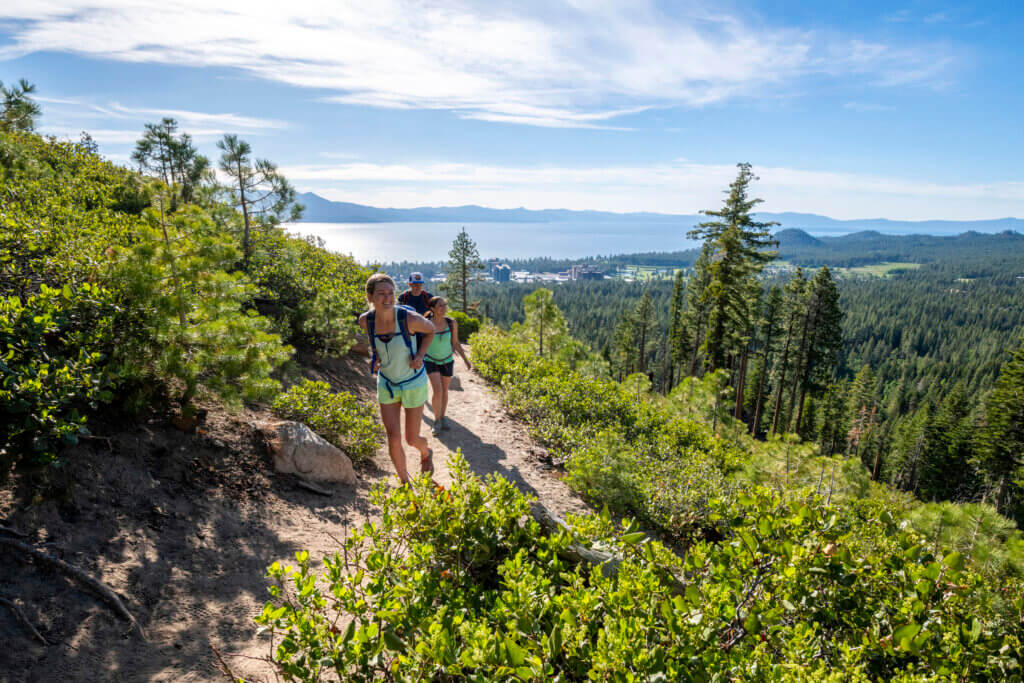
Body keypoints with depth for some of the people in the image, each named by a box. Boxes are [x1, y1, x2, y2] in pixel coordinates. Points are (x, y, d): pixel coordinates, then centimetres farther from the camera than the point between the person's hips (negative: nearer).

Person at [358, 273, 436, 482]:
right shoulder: (365, 320, -15)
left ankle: (426, 453, 47)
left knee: (412, 439, 9)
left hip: (414, 383, -2)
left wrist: (420, 355, -17)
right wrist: (376, 356, -5)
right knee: (393, 440, -3)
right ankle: (404, 482, 21)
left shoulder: (410, 319, -25)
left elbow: (430, 330, -3)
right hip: (386, 384, 2)